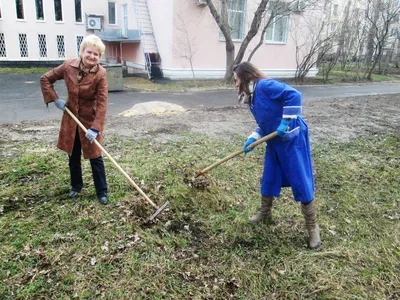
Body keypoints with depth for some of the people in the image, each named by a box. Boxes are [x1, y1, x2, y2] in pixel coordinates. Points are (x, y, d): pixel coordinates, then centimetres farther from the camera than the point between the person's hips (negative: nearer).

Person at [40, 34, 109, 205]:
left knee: (95, 157, 2)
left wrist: (95, 128, -31)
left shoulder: (100, 74, -20)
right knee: (73, 156, 17)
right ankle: (76, 186, 37)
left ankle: (102, 192, 16)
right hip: (71, 118, 4)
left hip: (90, 120, -4)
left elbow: (102, 103, -24)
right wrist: (55, 99, -8)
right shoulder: (68, 66, -10)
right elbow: (45, 79, 4)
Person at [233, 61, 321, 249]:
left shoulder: (264, 85, -18)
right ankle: (265, 213, 40)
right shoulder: (252, 98, 10)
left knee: (301, 182, -1)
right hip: (275, 142, 9)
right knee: (269, 179, 18)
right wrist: (252, 139, 3)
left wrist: (286, 122, -26)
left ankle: (312, 227, 13)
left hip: (292, 139, -9)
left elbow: (294, 95, -26)